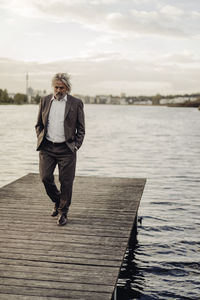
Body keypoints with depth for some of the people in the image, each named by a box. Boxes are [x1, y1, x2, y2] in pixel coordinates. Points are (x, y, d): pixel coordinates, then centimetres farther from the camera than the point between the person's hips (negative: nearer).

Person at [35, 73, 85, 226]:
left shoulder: (76, 103, 0)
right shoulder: (45, 101, 9)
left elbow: (81, 128, 4)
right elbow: (39, 124, 17)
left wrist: (76, 146, -5)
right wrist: (40, 139, 4)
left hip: (66, 149, -2)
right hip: (47, 148, 3)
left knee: (66, 182, 0)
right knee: (45, 177, -4)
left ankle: (63, 212, 18)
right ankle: (58, 201, 25)